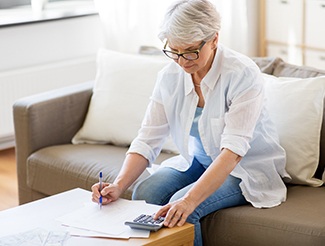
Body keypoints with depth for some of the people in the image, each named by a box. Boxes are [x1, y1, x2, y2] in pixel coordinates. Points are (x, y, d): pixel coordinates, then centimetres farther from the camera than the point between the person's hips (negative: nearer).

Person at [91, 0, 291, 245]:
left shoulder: (242, 74, -25)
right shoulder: (170, 77, -8)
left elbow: (233, 150, -33)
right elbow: (148, 140, -10)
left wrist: (189, 200, -45)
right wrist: (119, 186, -27)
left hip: (248, 168, -5)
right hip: (199, 161, 5)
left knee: (181, 208, -28)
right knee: (144, 193, -21)